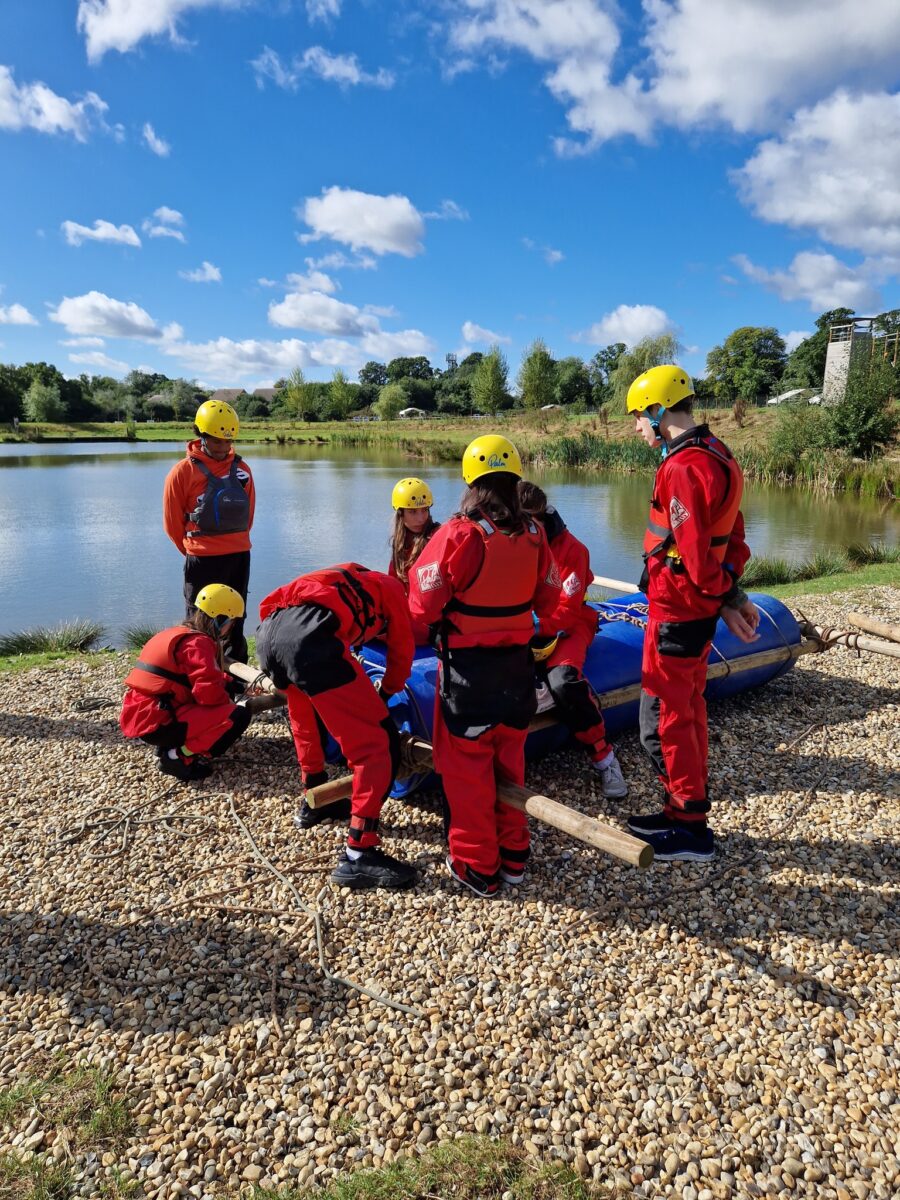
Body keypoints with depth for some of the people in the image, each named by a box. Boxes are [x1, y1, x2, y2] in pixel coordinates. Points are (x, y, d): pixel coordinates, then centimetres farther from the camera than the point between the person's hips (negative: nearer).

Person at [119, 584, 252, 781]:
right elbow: (209, 694, -20)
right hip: (156, 724, -10)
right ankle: (179, 757, -10)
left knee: (226, 704, 24)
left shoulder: (179, 633, 17)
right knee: (238, 715, -14)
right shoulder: (198, 643, -13)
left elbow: (205, 681, 27)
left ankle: (168, 746, 11)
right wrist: (233, 703, 0)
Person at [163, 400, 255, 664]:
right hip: (203, 561, -4)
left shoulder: (241, 469, 5)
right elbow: (172, 521, -1)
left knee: (235, 622, 14)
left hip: (240, 557, 4)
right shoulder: (184, 471, -7)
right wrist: (194, 551, 8)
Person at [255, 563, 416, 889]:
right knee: (378, 743, 1)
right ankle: (358, 856, 0)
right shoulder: (390, 587, 27)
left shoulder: (346, 579, 43)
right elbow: (401, 653, 28)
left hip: (268, 633, 8)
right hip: (309, 639, -8)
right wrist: (386, 694, 46)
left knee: (307, 722, 36)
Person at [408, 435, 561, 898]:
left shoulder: (459, 535, -19)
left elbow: (424, 607, -16)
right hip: (517, 665, 5)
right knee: (509, 759, 20)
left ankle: (477, 866, 20)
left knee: (467, 766, 10)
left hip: (468, 670, -5)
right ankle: (513, 854, 31)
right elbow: (547, 602, 6)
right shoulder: (533, 535, -4)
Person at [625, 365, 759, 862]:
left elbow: (694, 553, -23)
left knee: (663, 719, 2)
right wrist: (733, 594, 10)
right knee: (688, 710, 18)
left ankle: (690, 829, 13)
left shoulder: (683, 468, -21)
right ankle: (686, 812, 31)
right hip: (696, 611, 10)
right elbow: (734, 537, 13)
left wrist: (725, 599, -10)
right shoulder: (717, 455, 10)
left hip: (675, 614, -10)